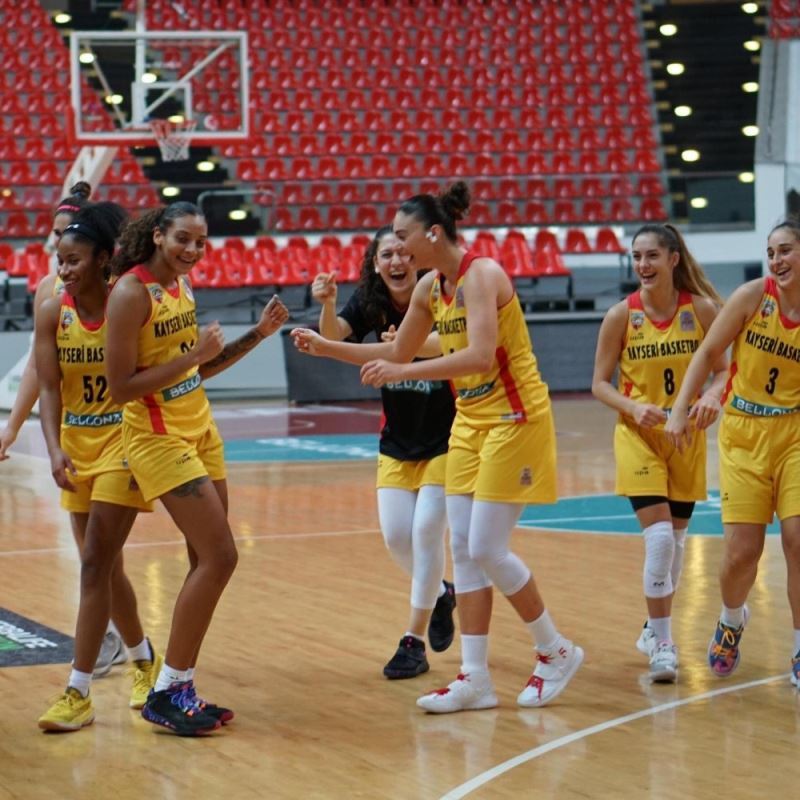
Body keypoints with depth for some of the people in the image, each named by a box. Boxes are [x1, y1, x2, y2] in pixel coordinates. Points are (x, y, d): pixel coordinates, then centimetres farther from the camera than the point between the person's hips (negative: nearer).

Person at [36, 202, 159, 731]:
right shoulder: (53, 313, -4)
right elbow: (49, 389, -6)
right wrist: (55, 450, -20)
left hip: (121, 445, -5)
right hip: (77, 449, 5)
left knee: (95, 567, -10)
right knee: (106, 567, 14)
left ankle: (79, 693, -8)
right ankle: (145, 659, 36)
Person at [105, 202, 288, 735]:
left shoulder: (182, 284, 9)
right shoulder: (132, 293, -17)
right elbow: (121, 386, -20)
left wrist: (257, 335, 8)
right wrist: (192, 356, -24)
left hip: (200, 430, 9)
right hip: (158, 437, -9)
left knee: (207, 562, 9)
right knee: (219, 557, -11)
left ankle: (181, 689, 17)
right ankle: (167, 692, -2)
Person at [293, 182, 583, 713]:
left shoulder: (480, 275, -19)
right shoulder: (430, 288, 7)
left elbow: (480, 355, -32)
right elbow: (397, 353, 19)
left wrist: (402, 372, -34)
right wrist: (326, 347, 11)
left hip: (514, 420, -9)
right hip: (470, 423, 9)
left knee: (486, 549, -9)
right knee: (464, 550, 4)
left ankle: (556, 651, 9)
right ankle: (475, 678, 7)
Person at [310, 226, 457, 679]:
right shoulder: (371, 305, -6)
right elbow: (333, 335, -22)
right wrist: (327, 304, -44)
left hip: (445, 439, -5)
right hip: (398, 442, 5)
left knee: (426, 529, -10)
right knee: (396, 535, 1)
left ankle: (415, 642, 0)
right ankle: (440, 594, 31)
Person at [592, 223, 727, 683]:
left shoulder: (701, 309, -7)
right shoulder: (622, 315, -8)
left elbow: (722, 369, 1)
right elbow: (600, 383, -3)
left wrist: (713, 397, -21)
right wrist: (634, 408, -21)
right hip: (638, 436, -2)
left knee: (676, 539, 12)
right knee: (659, 537, -15)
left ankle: (657, 628, 33)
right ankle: (663, 643, -6)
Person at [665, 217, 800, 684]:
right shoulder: (754, 296, -7)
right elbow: (709, 353, -1)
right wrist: (682, 409, -8)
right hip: (744, 435, 0)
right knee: (742, 550, -3)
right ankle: (732, 620, 31)